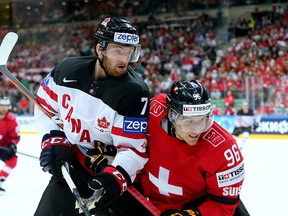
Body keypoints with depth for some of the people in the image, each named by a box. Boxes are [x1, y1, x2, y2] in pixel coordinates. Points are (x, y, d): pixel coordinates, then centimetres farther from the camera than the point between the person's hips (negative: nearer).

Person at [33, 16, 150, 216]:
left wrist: (115, 176, -39)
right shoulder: (68, 69, -8)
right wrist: (53, 140, -5)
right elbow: (45, 106, 8)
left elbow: (134, 148, -23)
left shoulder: (135, 92, -22)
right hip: (68, 165, 4)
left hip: (106, 173, -4)